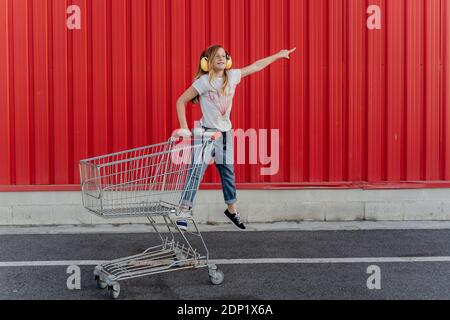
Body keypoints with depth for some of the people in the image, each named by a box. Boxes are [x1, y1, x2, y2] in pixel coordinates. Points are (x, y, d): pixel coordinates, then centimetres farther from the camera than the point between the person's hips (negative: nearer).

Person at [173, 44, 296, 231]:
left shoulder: (232, 76, 2)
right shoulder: (204, 81, -13)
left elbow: (255, 66, 15)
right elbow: (181, 101, -10)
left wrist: (278, 55, 23)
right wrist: (184, 128, -15)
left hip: (226, 132, 6)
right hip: (207, 132, -5)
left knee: (228, 172, 14)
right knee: (197, 173, -10)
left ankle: (232, 210, 31)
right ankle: (183, 213, -7)